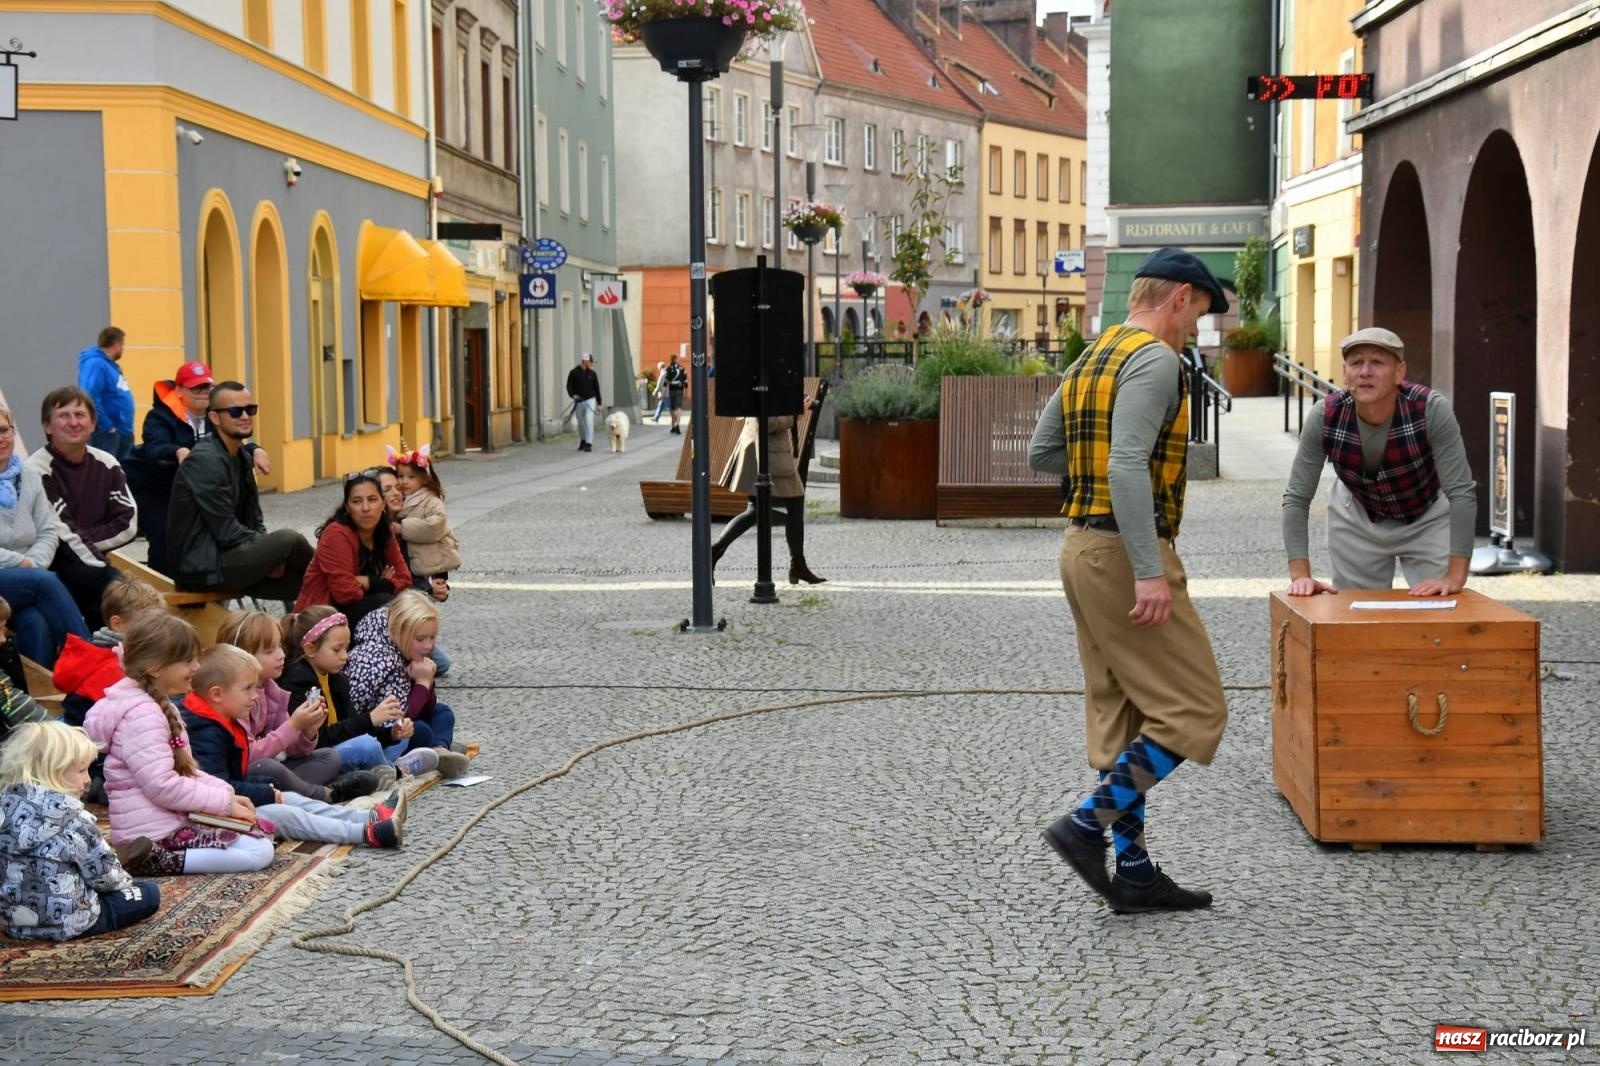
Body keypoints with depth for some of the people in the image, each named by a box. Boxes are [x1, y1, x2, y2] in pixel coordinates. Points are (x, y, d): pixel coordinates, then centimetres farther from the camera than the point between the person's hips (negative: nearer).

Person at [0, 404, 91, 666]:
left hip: (27, 578, 4)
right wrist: (21, 563, -12)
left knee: (35, 623, -30)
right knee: (46, 581, -31)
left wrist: (33, 564, -10)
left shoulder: (29, 479, 14)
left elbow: (49, 533, 10)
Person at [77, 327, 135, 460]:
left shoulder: (110, 365, 15)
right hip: (106, 434, -10)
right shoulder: (95, 364, -16)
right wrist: (107, 426, -23)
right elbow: (89, 397, -28)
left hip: (122, 432, 10)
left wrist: (127, 428, 15)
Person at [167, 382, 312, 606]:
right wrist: (272, 554, -13)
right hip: (202, 567, -9)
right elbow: (226, 531, -20)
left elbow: (254, 519, 15)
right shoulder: (205, 460, -16)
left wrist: (268, 558, -4)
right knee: (288, 539, -22)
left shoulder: (241, 457, 13)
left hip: (225, 555, 9)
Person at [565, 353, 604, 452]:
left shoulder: (592, 373, 5)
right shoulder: (574, 373, -2)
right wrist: (573, 395, -21)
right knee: (581, 423, 10)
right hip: (578, 402, 0)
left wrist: (599, 403, 9)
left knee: (589, 421, -13)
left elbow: (597, 389, 9)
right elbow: (569, 386, -2)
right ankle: (583, 441, 30)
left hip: (590, 400, 0)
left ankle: (589, 444, -14)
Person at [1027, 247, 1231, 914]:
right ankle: (1088, 825, -8)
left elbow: (1040, 452, 20)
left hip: (1083, 543, 10)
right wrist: (1150, 573, -26)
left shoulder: (1090, 359, 15)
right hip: (1125, 552, -10)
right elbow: (1127, 468, -24)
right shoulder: (1155, 359, -13)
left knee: (1121, 716, 11)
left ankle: (1133, 871, 14)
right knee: (1193, 712, -4)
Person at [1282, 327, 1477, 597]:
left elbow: (1461, 493, -31)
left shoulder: (1431, 409, -31)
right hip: (1357, 519, 1)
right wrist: (1300, 575, -29)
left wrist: (1455, 577, -36)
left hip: (1426, 518, -1)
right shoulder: (1324, 417, -26)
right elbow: (1297, 497, -21)